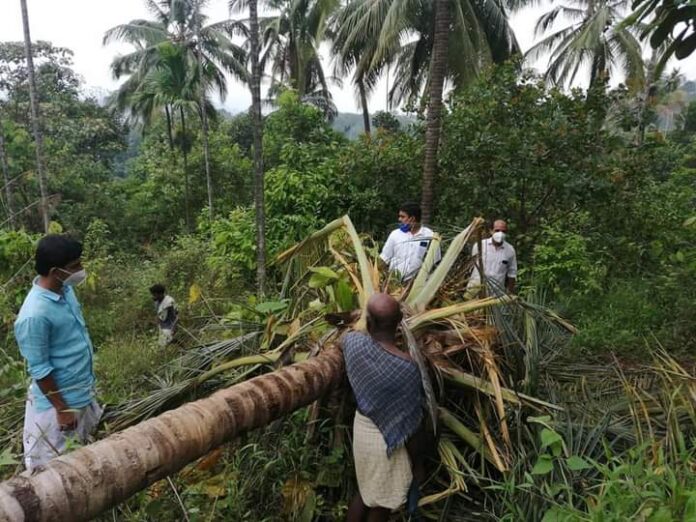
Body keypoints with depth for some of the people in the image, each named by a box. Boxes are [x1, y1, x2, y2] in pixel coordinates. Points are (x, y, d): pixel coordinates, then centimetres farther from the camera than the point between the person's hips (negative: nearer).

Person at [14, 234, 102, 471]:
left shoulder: (65, 289, -5)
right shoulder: (35, 315, -31)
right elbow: (39, 370, -22)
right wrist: (61, 409, -14)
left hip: (82, 391, 8)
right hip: (59, 399, -8)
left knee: (81, 454, 27)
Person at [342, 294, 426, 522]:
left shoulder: (354, 342, -14)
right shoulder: (406, 367, -29)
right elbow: (412, 425, -20)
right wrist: (418, 465, -4)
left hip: (361, 427, 5)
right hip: (387, 441, -5)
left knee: (364, 491, 28)